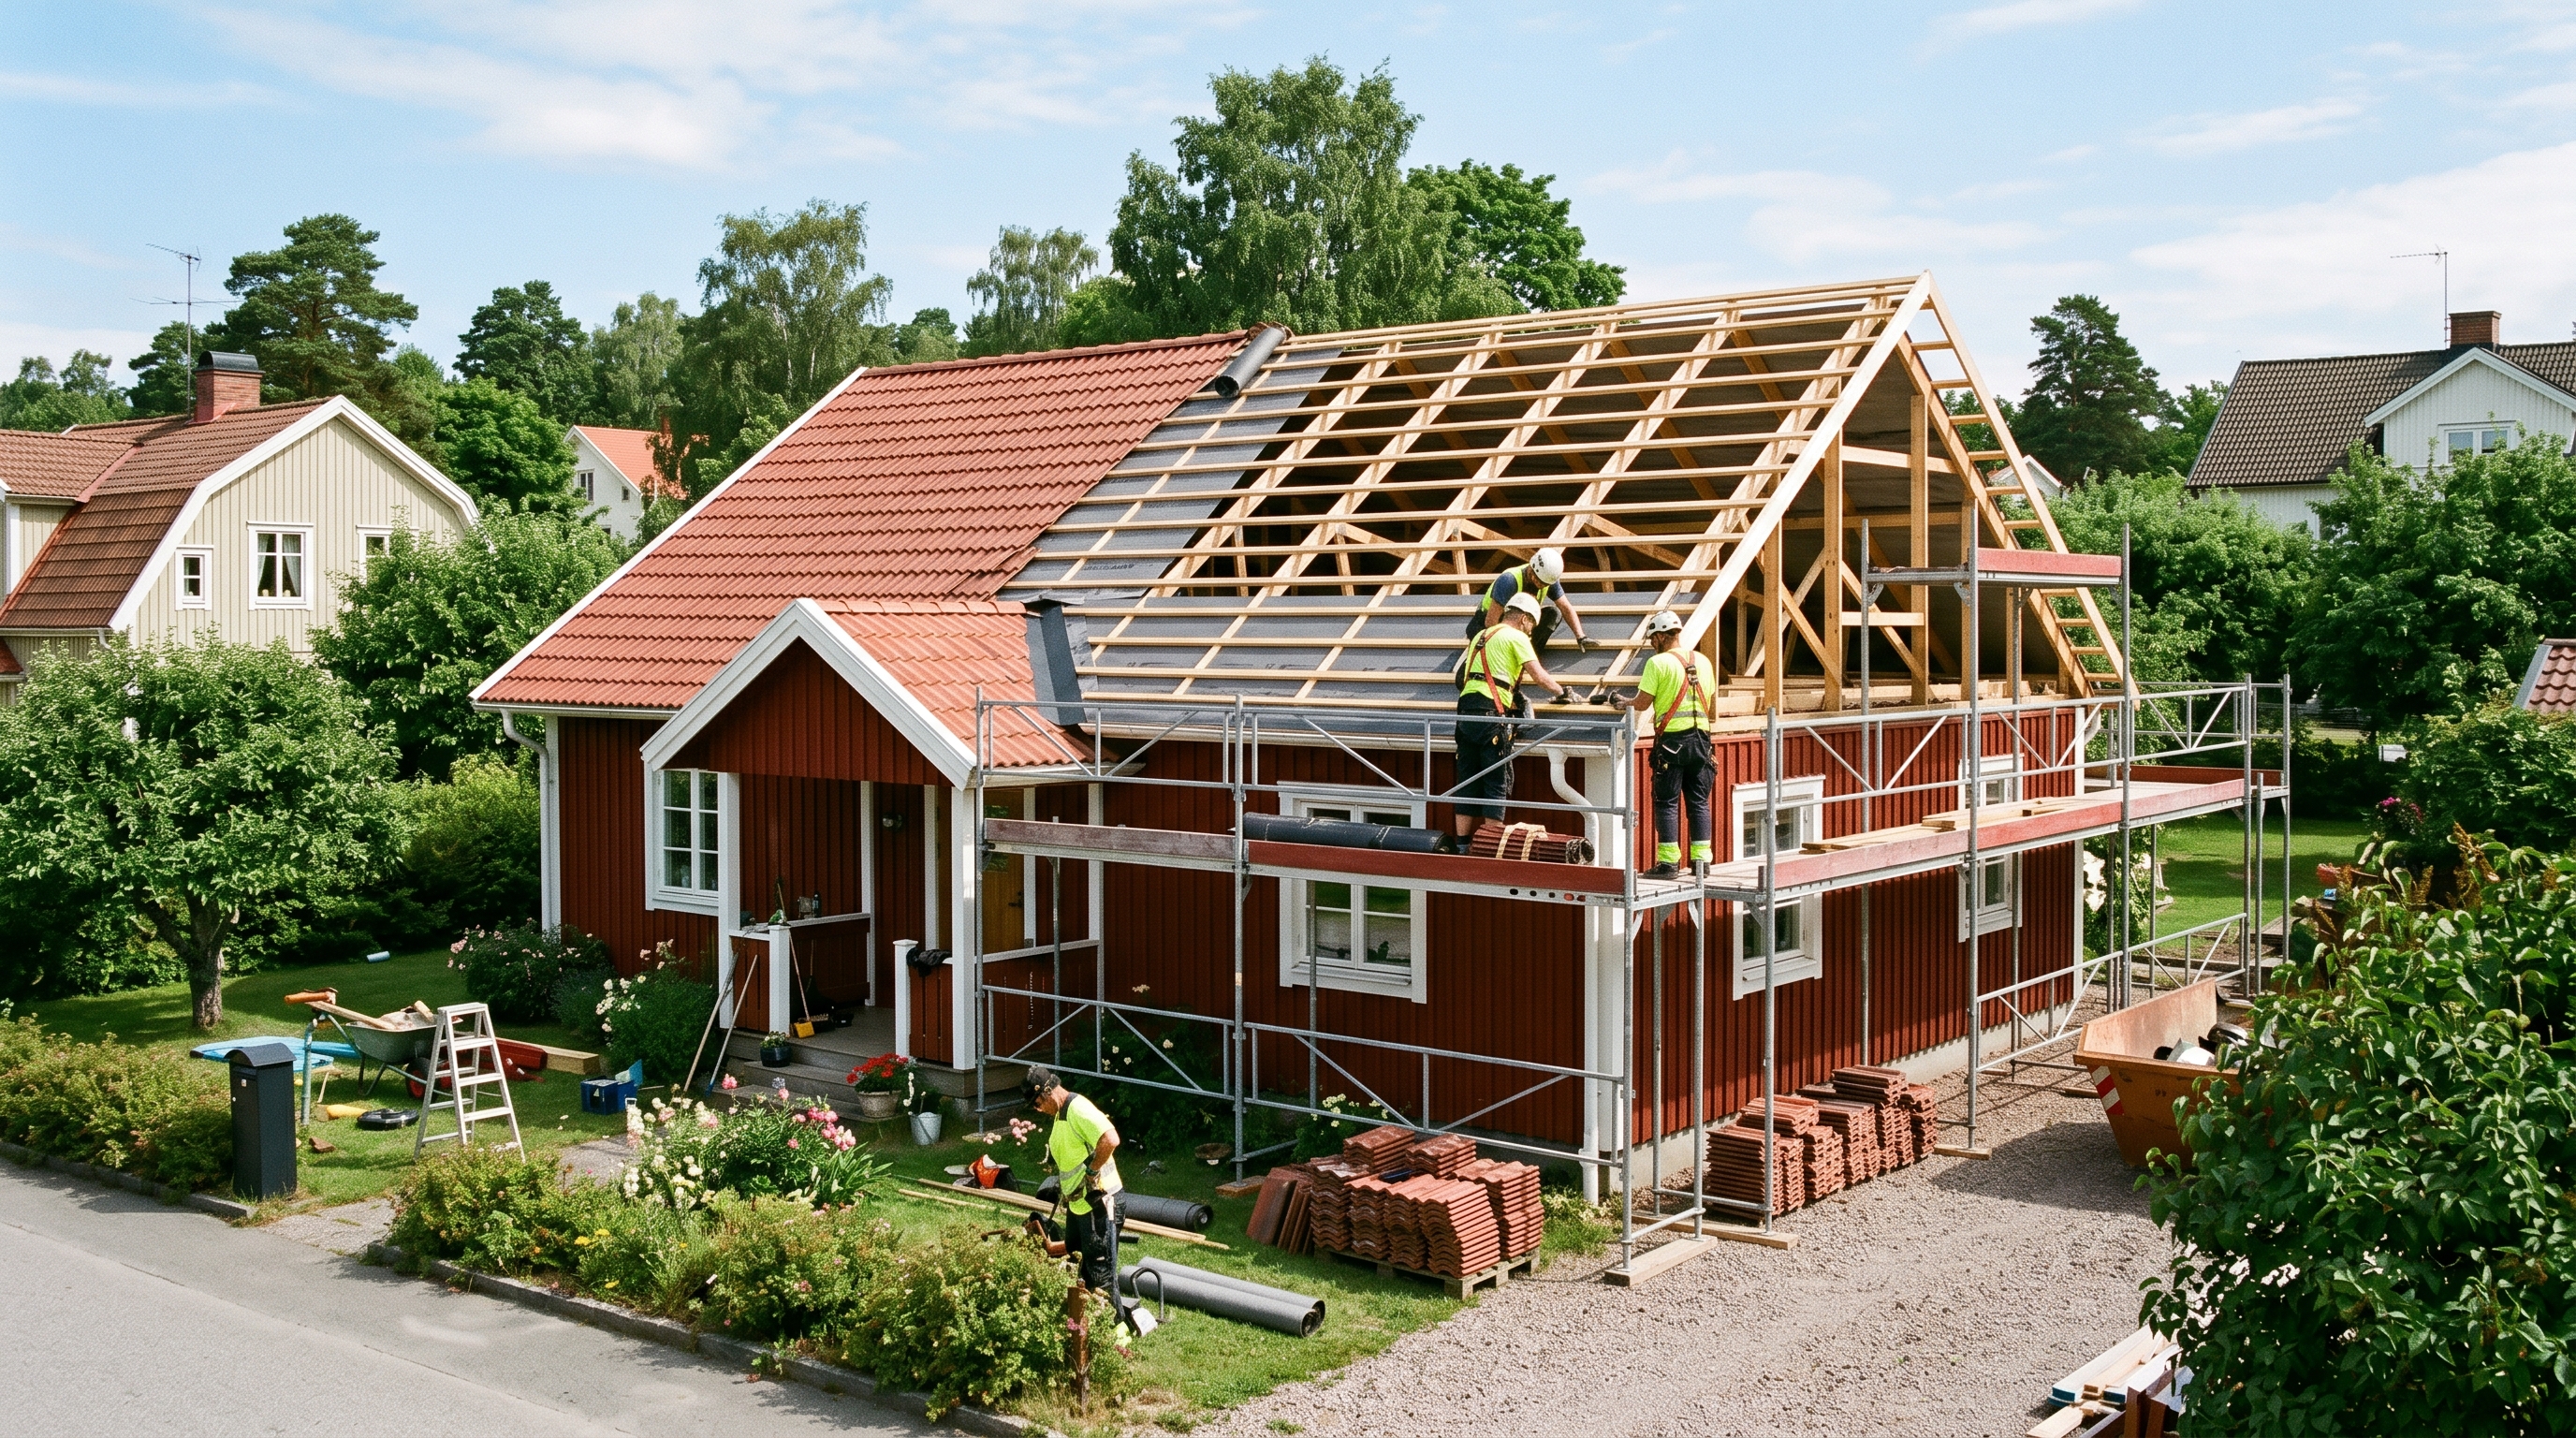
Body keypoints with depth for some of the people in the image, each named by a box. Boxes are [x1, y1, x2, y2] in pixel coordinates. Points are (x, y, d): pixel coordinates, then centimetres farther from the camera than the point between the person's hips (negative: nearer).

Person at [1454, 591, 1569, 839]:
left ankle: (1462, 843, 8)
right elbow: (1539, 676, -4)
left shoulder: (1481, 636, 24)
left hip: (1466, 708, 7)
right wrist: (1562, 692, 11)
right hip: (1491, 711, -7)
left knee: (1467, 781, 9)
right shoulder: (1517, 637, 1)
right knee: (1497, 782, -2)